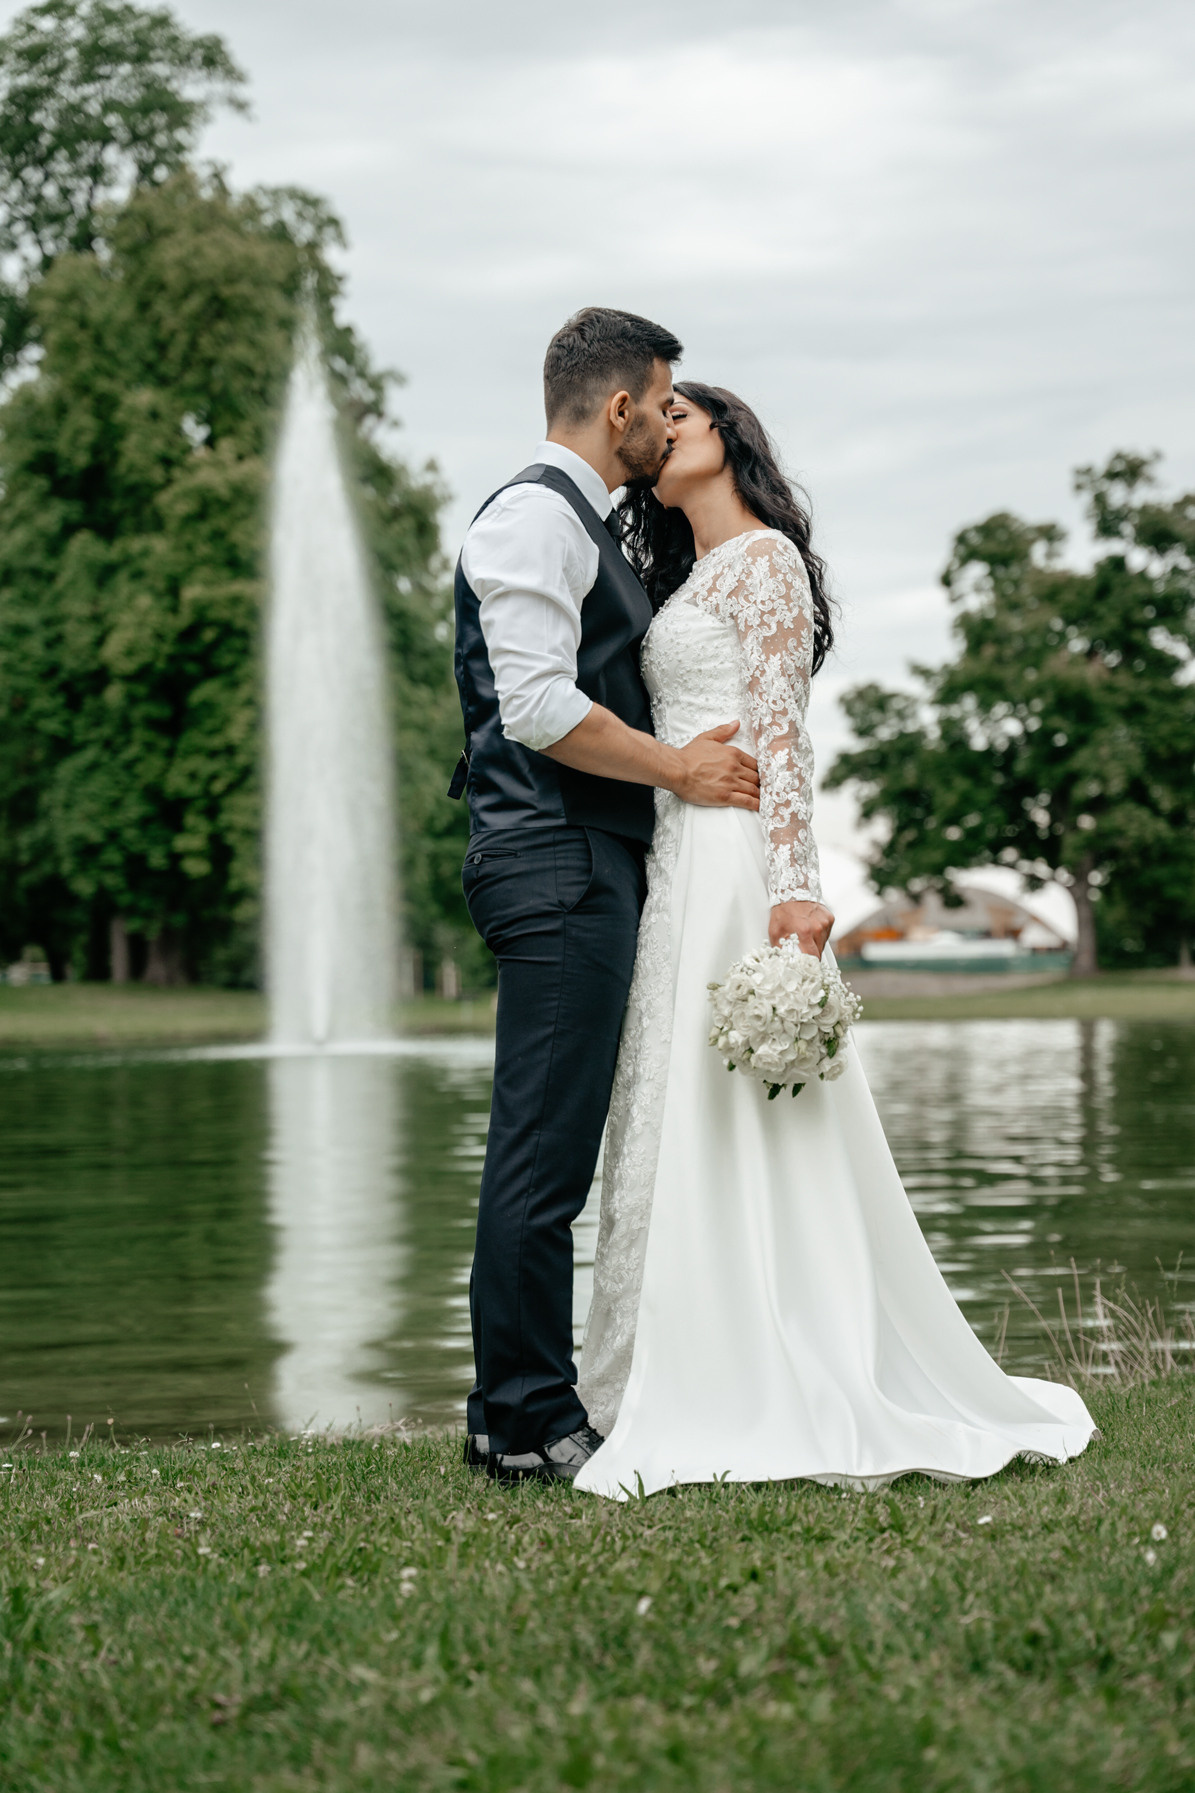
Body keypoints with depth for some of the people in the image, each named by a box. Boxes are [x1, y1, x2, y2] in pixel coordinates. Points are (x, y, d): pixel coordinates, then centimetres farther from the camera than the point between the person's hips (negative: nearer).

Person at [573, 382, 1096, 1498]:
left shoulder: (763, 557, -3)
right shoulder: (687, 577, 22)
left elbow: (781, 729, -13)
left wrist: (793, 883, -22)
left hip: (734, 859, -9)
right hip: (674, 855, 9)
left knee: (728, 1124, -12)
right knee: (678, 1130, 6)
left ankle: (784, 1406, -10)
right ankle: (707, 1394, 9)